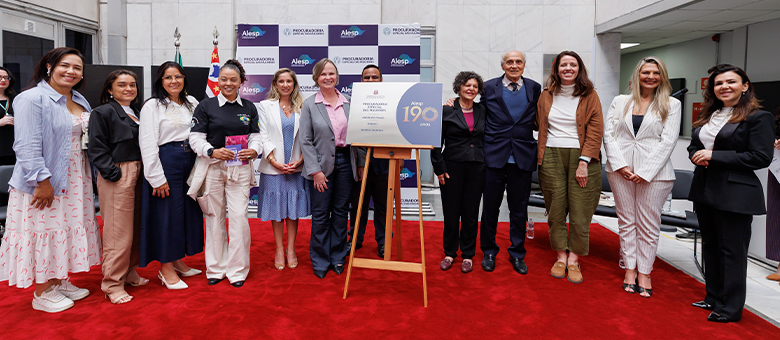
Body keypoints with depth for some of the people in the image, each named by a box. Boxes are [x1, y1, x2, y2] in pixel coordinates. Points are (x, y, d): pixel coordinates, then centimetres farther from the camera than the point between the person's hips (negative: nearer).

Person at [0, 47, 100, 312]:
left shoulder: (80, 101, 12)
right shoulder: (33, 98, -12)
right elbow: (27, 146, -19)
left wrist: (90, 176, 11)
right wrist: (42, 181, -22)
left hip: (75, 180, 8)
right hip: (44, 182, -8)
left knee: (69, 229, 14)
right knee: (44, 232, 1)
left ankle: (59, 282, 29)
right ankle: (42, 293, 15)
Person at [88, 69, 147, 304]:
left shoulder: (136, 114, 18)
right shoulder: (102, 113, -3)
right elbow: (97, 148, -9)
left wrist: (142, 171, 7)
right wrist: (113, 173, -17)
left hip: (138, 175, 7)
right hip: (117, 177, -7)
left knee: (135, 228, 12)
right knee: (118, 232, -5)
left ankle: (128, 273, 26)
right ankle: (113, 284, 4)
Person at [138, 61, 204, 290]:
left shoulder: (191, 103, 12)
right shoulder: (152, 106, -5)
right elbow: (147, 144, -10)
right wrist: (157, 177, -14)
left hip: (189, 161, 6)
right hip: (166, 162, -6)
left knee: (188, 210, 10)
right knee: (167, 213, -1)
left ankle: (178, 260, 26)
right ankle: (166, 268, 11)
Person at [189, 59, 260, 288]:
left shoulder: (249, 108, 10)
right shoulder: (206, 106, 2)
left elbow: (256, 137, 8)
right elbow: (195, 138, -2)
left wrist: (254, 150, -14)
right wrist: (213, 152, -20)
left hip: (240, 169, 1)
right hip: (212, 168, -1)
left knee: (239, 216, -4)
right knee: (215, 217, 7)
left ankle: (237, 270, 9)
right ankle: (216, 268, 21)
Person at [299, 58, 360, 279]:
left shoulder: (348, 102, 6)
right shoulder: (309, 104, -2)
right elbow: (305, 141, -5)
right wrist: (315, 170, -12)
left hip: (345, 161, 3)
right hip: (321, 163, -3)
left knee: (341, 211, 10)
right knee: (320, 214, 4)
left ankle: (337, 257, 25)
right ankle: (320, 260, 19)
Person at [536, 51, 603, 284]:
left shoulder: (589, 96, 3)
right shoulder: (546, 96, 11)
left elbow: (595, 131, -3)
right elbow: (539, 125, 19)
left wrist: (584, 161, -11)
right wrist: (541, 158, 6)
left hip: (582, 157, -2)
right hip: (552, 157, 2)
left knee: (580, 211, -1)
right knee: (555, 210, 3)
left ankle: (574, 260, 10)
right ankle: (560, 257, 16)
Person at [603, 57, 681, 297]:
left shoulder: (671, 105, 4)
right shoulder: (620, 102, 10)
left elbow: (668, 141, -4)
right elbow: (609, 134, 3)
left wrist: (645, 172, -12)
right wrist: (620, 165, -9)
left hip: (654, 172, -2)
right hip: (621, 169, 2)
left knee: (648, 224, 3)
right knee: (626, 221, 7)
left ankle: (644, 272, 15)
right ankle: (630, 269, 17)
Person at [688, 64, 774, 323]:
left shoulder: (759, 117, -8)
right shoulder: (707, 116, 13)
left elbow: (761, 157, -15)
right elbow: (693, 146, 19)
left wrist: (714, 156, -18)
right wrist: (697, 156, -5)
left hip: (735, 194, -7)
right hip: (705, 190, 7)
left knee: (732, 251, 1)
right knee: (710, 246, 14)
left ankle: (730, 308, 13)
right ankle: (714, 298, 28)